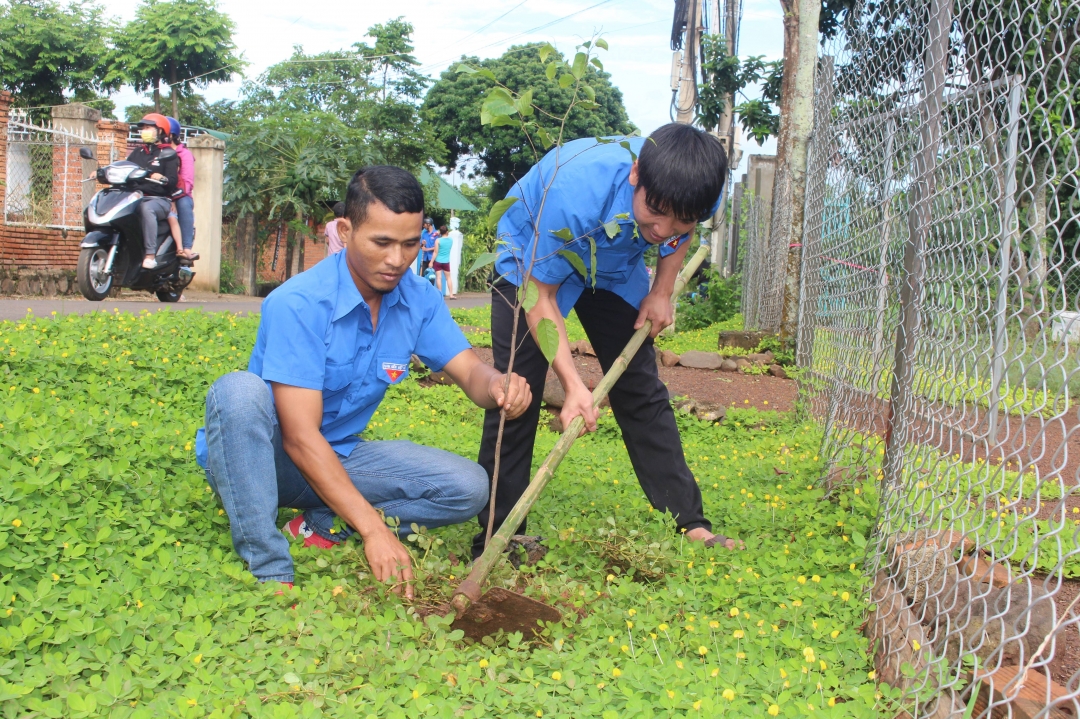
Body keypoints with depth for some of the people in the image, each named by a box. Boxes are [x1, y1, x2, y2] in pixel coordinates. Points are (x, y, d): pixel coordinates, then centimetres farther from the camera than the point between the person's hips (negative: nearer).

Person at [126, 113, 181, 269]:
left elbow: (173, 181, -7)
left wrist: (163, 179, -28)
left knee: (147, 208, -40)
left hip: (159, 199, -5)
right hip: (135, 197, 6)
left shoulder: (169, 155, 6)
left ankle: (150, 255, -43)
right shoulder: (137, 153, 25)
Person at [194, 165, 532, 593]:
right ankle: (268, 570, -31)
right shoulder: (298, 304, -25)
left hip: (339, 459, 5)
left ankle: (321, 526, -9)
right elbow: (300, 437, -29)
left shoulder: (419, 301, -6)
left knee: (468, 486, -12)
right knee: (239, 391, -37)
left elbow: (471, 372, -6)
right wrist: (373, 529, -33)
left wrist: (498, 386, -34)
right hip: (255, 461, -5)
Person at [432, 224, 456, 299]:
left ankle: (440, 294, -3)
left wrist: (431, 262, -6)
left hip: (438, 261, -3)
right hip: (446, 261, 3)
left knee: (438, 277, 0)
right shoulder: (451, 239, 0)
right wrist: (440, 235, 14)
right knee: (448, 277, 12)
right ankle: (451, 294, 11)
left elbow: (435, 253, -11)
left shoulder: (438, 240, -10)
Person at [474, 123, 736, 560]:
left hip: (615, 267, 4)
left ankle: (690, 525, 11)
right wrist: (572, 384, -37)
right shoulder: (575, 193, -43)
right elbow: (540, 295, -31)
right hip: (533, 263, -4)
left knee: (643, 393, 3)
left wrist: (662, 292, -7)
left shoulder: (698, 188, -27)